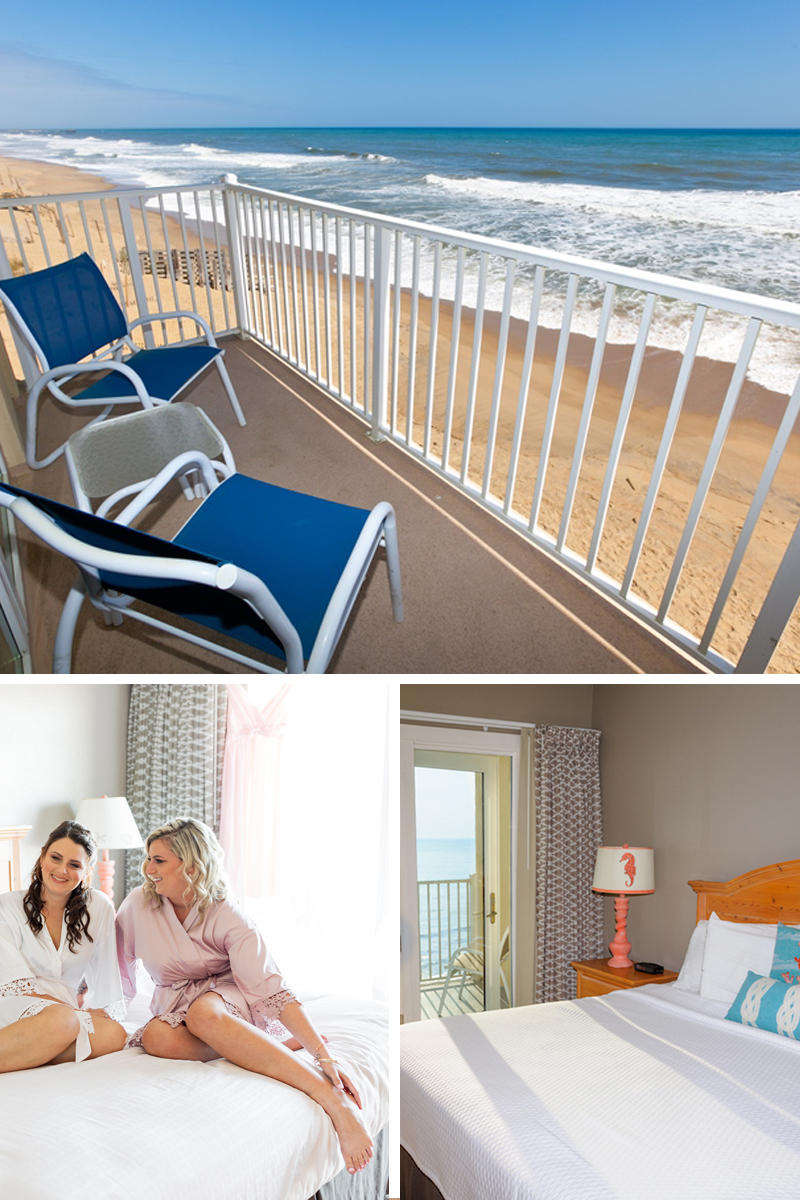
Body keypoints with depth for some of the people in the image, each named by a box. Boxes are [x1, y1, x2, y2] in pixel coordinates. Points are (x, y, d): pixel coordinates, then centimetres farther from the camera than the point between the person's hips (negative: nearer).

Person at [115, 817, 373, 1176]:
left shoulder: (229, 918, -17)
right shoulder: (138, 904, -8)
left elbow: (271, 988, -23)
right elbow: (117, 960, 11)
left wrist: (324, 1055, -32)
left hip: (226, 998, -3)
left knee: (203, 1014, -41)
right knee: (157, 1037, -35)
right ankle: (277, 1044, -22)